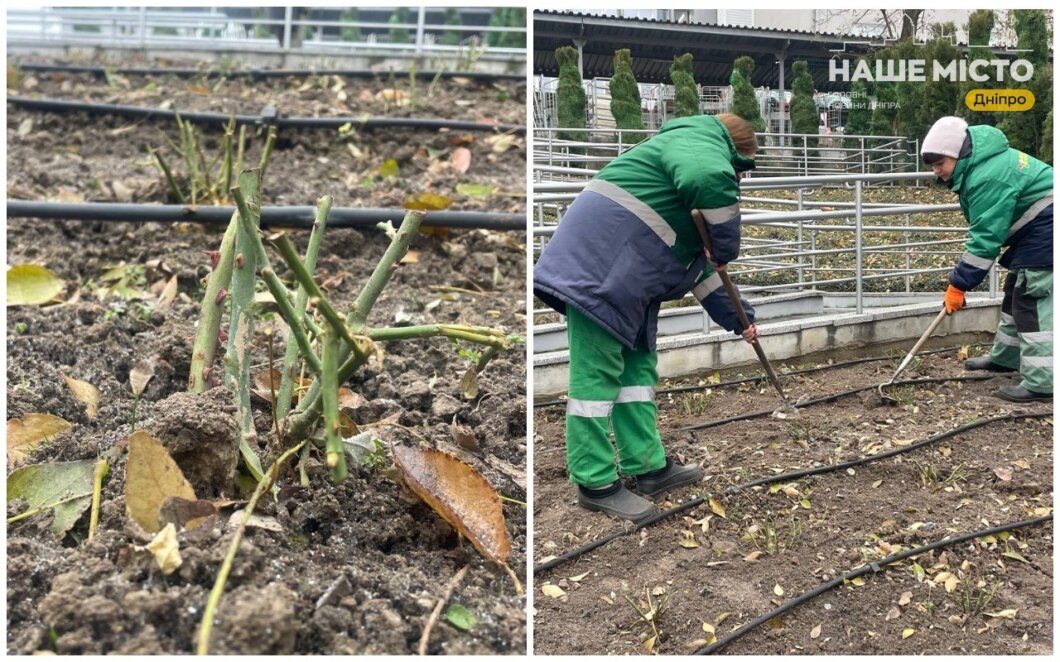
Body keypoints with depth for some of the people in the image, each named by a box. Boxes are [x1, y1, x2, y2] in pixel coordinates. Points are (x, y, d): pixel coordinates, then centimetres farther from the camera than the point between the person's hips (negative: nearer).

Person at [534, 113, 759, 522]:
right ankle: (595, 484, 0)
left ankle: (648, 467, 21)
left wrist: (734, 316, 30)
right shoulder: (703, 143, -2)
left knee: (638, 365, 14)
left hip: (625, 272, 11)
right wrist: (726, 245, -14)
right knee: (596, 372, -6)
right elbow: (711, 181, -31)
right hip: (600, 260, -11)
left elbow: (698, 259, 32)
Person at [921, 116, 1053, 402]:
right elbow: (987, 228, 15)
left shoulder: (988, 177, -27)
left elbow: (985, 238, -27)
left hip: (1045, 228, -11)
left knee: (1033, 301, -12)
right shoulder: (980, 164, 5)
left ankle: (1040, 381, -12)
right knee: (1017, 293, 19)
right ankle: (1005, 357, 34)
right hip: (1036, 228, 11)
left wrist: (959, 285, -22)